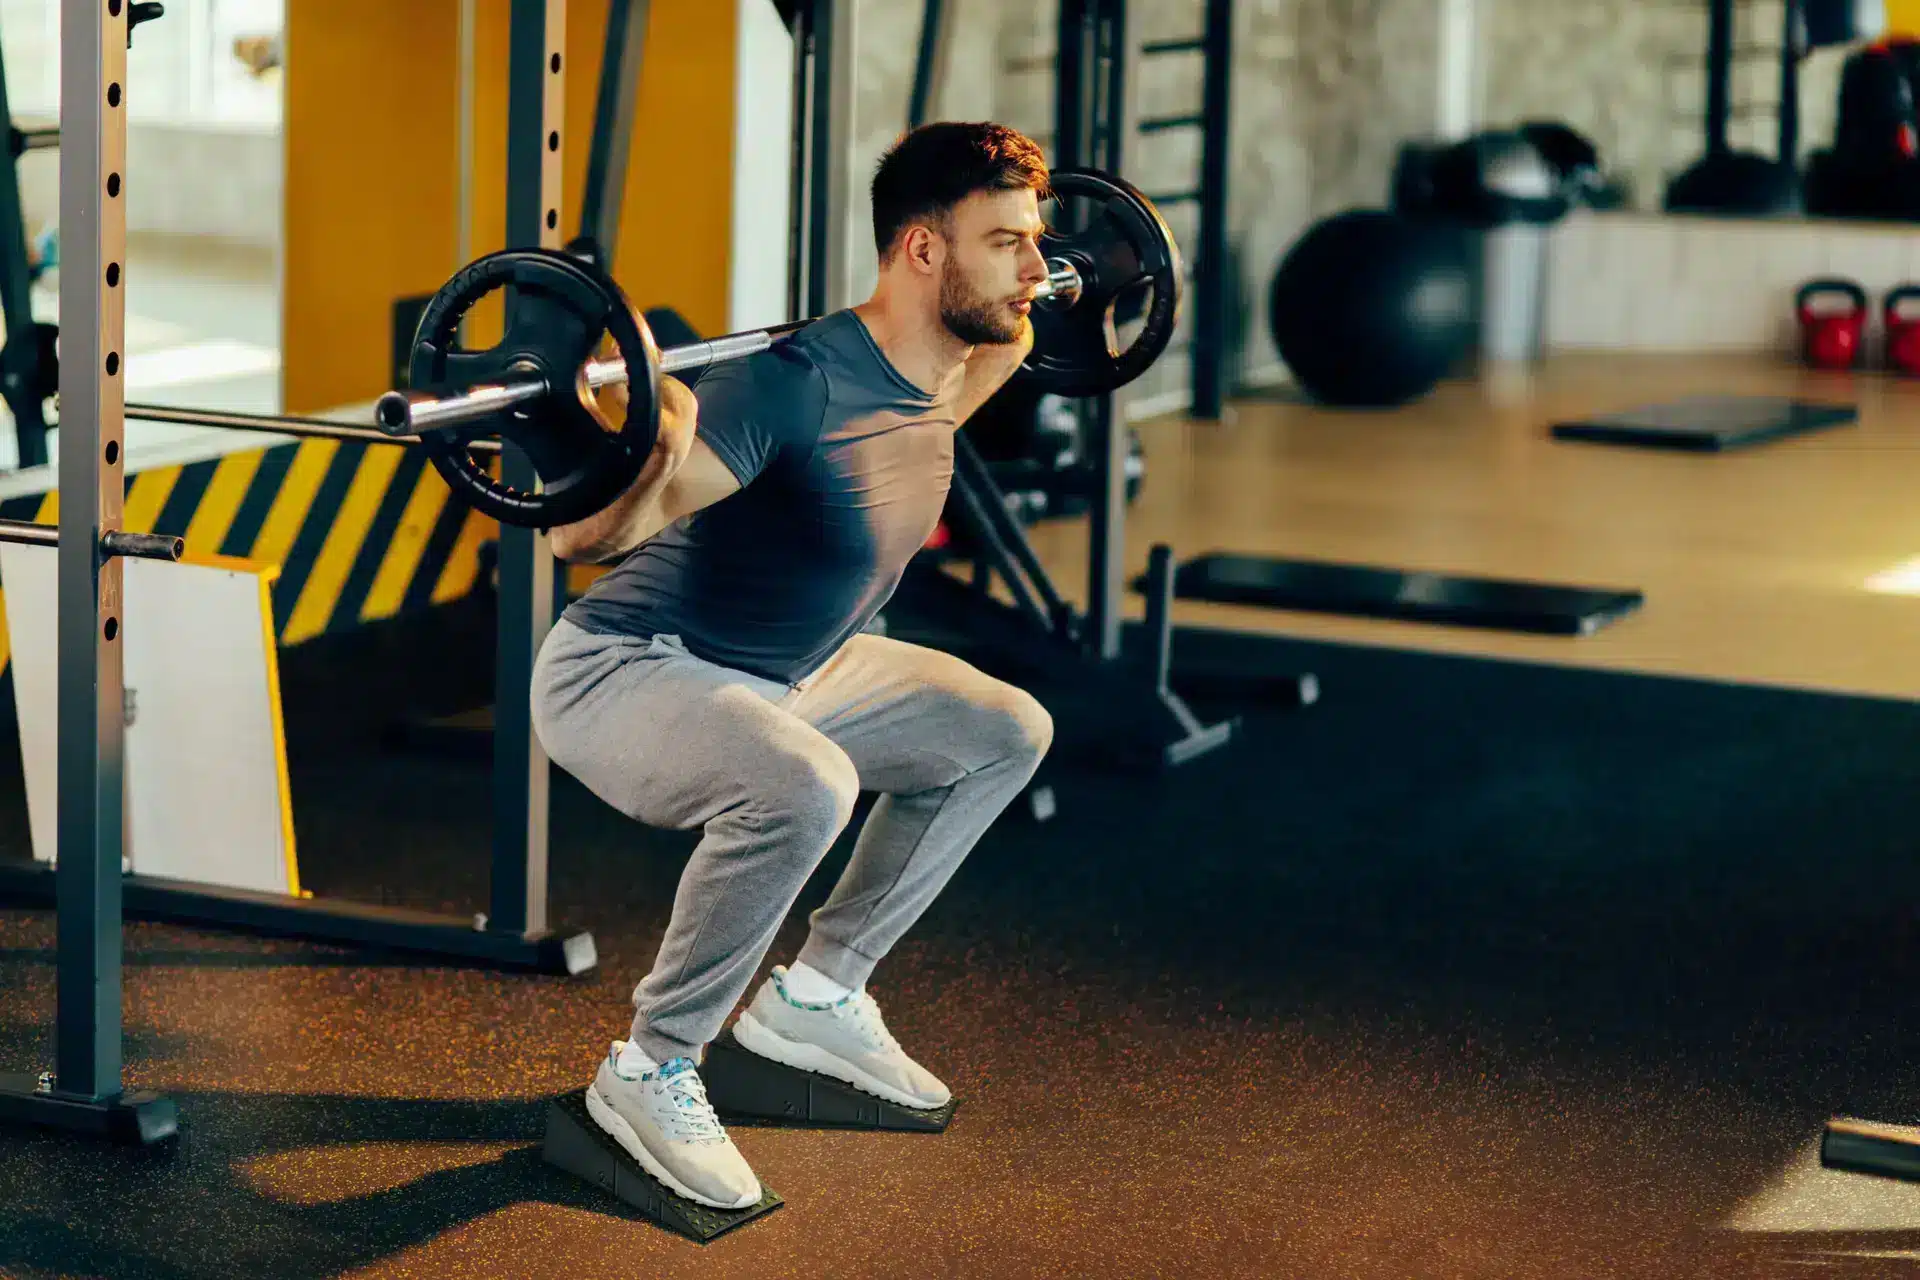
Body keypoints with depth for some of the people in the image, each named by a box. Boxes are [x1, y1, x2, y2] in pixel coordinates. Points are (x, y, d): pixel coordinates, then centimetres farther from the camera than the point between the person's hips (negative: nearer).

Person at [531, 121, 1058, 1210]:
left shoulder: (929, 376, -2)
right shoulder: (799, 383, -30)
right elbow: (584, 537, -32)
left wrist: (1007, 347, 22)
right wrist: (654, 453, -51)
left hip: (777, 676, 10)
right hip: (620, 672, -9)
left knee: (1005, 733, 13)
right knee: (803, 788, -38)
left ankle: (815, 996, 19)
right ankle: (650, 1074, -17)